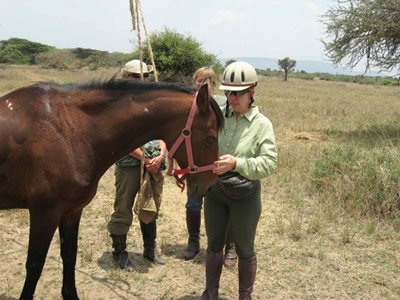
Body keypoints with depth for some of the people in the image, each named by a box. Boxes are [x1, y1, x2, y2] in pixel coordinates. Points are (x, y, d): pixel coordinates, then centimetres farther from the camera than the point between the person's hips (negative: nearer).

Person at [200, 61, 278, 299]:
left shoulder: (262, 124, -13)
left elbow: (269, 163, -20)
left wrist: (237, 163, -34)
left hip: (244, 194, -3)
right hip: (214, 190, 3)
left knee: (245, 250, 14)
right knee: (214, 245, 19)